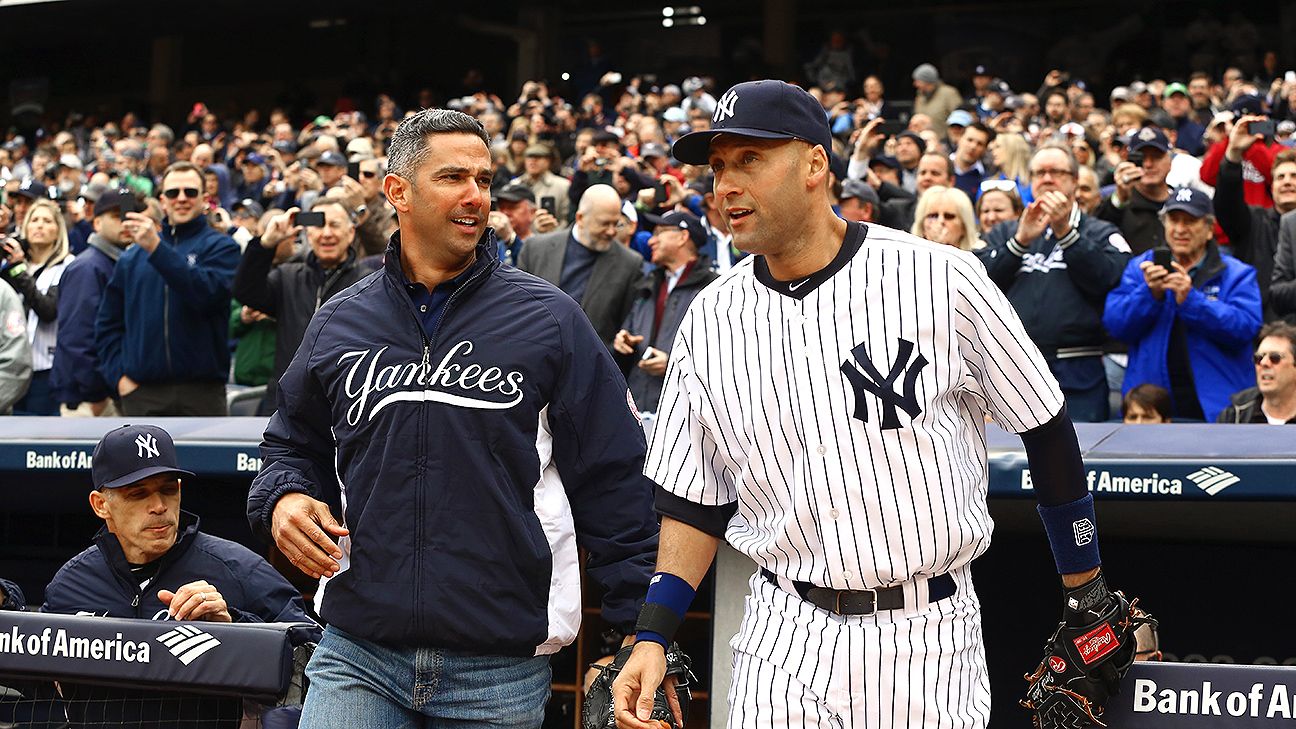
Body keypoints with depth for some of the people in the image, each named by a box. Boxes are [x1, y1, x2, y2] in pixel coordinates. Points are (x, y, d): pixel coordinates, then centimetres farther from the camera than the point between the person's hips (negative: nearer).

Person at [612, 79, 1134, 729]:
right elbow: (695, 498, 10)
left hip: (927, 638, -2)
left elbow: (1046, 430, 1)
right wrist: (653, 636, -1)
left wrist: (1089, 601, 4)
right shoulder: (710, 320, 3)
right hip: (784, 642, 2)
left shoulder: (942, 279, -7)